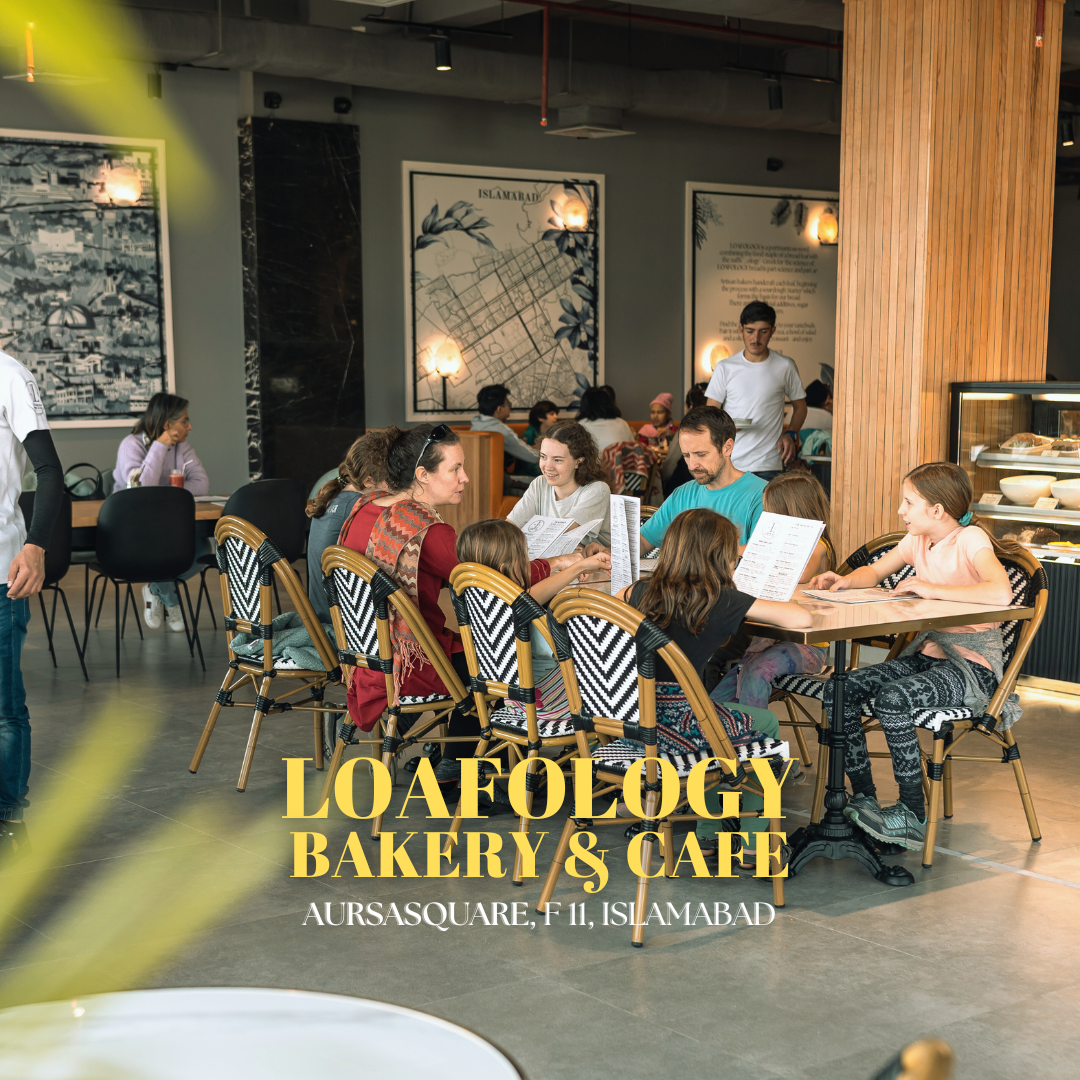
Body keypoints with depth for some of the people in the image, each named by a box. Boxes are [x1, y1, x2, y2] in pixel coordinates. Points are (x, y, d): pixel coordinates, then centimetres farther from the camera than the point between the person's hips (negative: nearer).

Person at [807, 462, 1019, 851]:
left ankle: (913, 816, -17)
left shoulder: (970, 540, -15)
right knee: (840, 690, -10)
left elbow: (1000, 593, -33)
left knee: (891, 699, -32)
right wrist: (845, 581, 1)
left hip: (972, 666, -8)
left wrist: (932, 589, -27)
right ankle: (864, 798, 0)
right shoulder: (917, 541, 9)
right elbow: (873, 573, 24)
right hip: (927, 653, 8)